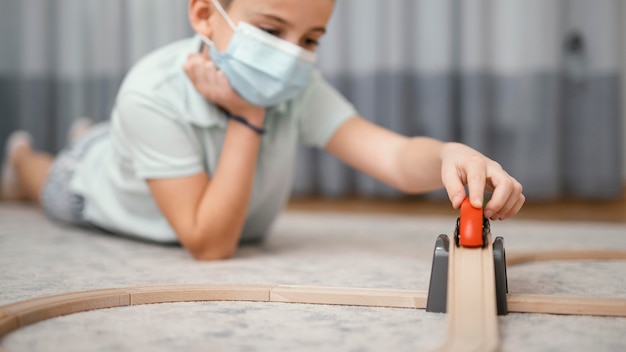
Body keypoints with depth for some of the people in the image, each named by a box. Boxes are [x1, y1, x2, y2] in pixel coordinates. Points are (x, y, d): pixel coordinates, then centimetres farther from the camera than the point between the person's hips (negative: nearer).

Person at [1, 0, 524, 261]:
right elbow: (210, 246, -47)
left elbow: (397, 156, -49)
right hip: (95, 185, -3)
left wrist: (447, 155, -73)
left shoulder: (299, 90, -37)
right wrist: (247, 119, -51)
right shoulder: (152, 95, -47)